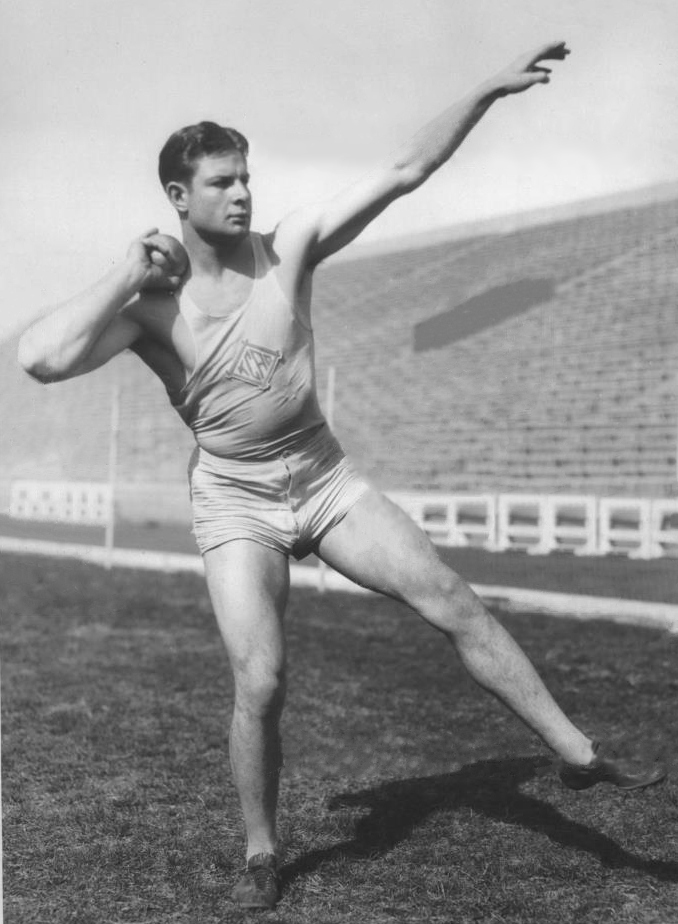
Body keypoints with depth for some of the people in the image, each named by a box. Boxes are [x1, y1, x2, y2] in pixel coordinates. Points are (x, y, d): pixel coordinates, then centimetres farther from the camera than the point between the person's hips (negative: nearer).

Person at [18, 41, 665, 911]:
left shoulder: (289, 246, -6)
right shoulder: (149, 304, -12)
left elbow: (403, 171, -9)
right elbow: (40, 357, -29)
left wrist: (490, 89, -15)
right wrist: (125, 275, -23)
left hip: (326, 479, 3)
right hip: (235, 503, -2)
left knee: (453, 602, -5)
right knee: (260, 685, -11)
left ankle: (578, 754, 5)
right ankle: (261, 855, 13)